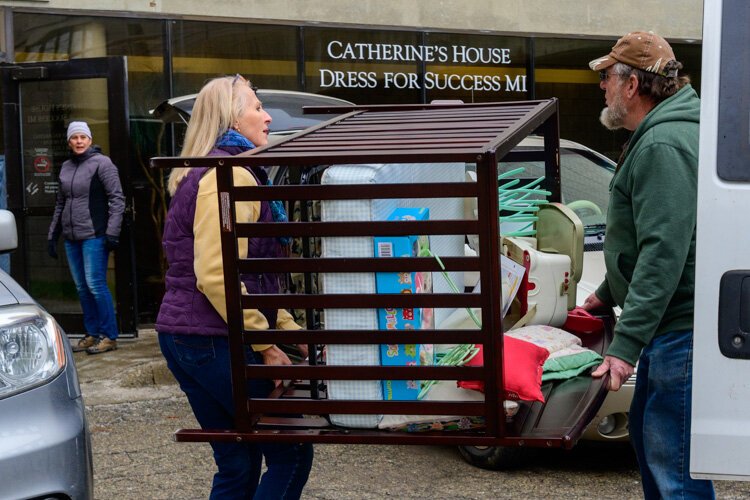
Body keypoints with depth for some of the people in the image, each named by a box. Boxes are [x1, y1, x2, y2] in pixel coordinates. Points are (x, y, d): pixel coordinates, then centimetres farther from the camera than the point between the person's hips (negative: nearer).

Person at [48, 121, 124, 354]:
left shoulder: (101, 163, -4)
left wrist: (112, 232, -13)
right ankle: (92, 334, 16)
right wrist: (52, 234, 20)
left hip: (94, 236, -6)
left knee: (95, 284, -8)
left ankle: (109, 336, -1)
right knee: (81, 287, 8)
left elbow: (117, 199, -7)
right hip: (71, 237, 6)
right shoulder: (66, 167, 14)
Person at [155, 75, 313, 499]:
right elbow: (216, 277, -24)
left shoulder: (211, 174, 20)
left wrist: (288, 326, 16)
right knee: (292, 454, -1)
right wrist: (266, 345, -19)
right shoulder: (230, 177, -14)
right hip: (217, 342, -10)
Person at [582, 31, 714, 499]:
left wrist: (626, 343, -27)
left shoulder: (662, 145, -19)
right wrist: (607, 294, 31)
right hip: (669, 322, 11)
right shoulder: (656, 136, 16)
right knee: (647, 432, 21)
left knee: (673, 460, -6)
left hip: (681, 330, -11)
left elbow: (664, 251, -27)